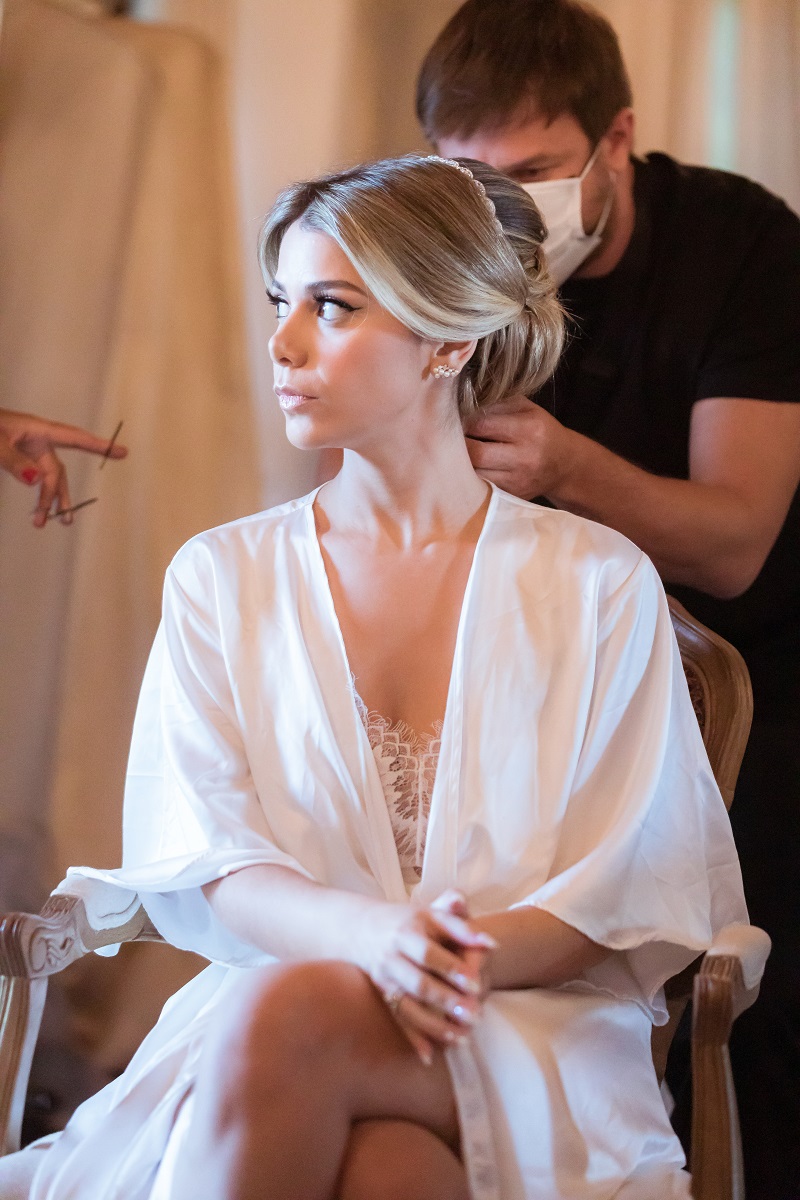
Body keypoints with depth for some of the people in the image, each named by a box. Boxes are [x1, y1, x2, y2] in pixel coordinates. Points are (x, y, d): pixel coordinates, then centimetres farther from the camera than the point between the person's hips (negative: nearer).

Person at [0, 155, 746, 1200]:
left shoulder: (598, 584, 7)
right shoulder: (221, 579, 12)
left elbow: (630, 890, 2)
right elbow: (209, 872, 1)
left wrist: (472, 957, -20)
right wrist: (372, 935, -21)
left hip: (538, 1031, -1)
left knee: (286, 1013, -35)